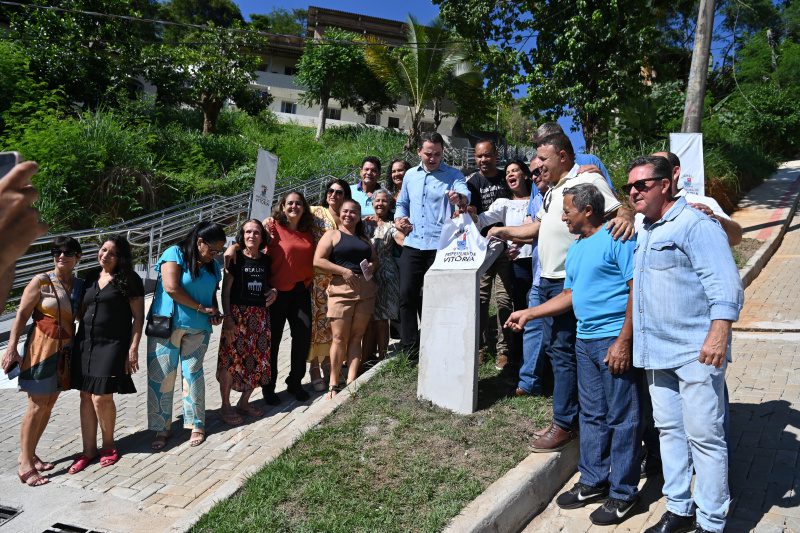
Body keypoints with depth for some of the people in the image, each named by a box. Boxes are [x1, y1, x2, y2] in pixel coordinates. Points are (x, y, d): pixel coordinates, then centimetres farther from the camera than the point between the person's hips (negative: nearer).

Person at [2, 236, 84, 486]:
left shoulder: (79, 285, 6)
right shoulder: (41, 282, -8)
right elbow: (21, 315, -9)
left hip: (65, 350, 6)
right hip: (42, 348, -6)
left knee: (49, 405, 12)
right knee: (37, 407, -4)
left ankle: (29, 454, 26)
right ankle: (25, 464, 5)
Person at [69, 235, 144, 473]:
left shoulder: (129, 281, -4)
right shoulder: (90, 278, 13)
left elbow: (138, 317, -5)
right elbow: (83, 310, 20)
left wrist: (133, 349, -11)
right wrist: (77, 341, 16)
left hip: (112, 345, -5)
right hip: (85, 343, 5)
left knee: (102, 397, -7)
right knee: (86, 396, 7)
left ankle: (108, 445, 16)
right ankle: (89, 449, 18)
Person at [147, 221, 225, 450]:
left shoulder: (213, 266, 11)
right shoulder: (175, 254, -8)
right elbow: (171, 288, -18)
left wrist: (215, 313, 0)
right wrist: (202, 308, -13)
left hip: (198, 329, 4)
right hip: (166, 326, -4)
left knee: (193, 374, 4)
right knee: (161, 377, 0)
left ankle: (197, 425, 15)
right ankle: (162, 428, 12)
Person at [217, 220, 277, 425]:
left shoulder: (266, 260, 9)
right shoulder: (236, 258, -3)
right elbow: (226, 290, -4)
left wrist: (273, 291, -1)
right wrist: (227, 316, -11)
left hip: (260, 315, 5)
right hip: (237, 314, -5)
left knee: (257, 359, 7)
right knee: (231, 359, -4)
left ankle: (244, 402, 25)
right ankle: (226, 406, 10)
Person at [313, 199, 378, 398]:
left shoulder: (363, 239, 22)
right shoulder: (332, 235, 6)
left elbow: (375, 259, 27)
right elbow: (318, 261, -5)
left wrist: (371, 266, 2)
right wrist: (344, 271, -13)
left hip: (365, 290, 5)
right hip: (341, 289, -5)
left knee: (356, 338, 3)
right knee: (339, 338, -5)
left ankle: (351, 382, 5)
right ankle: (333, 384, 3)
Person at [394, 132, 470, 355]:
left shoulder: (452, 175, 0)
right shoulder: (410, 175, 14)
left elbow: (465, 195, -20)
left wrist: (459, 198, -44)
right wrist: (399, 218, 4)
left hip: (439, 246, -4)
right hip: (412, 244, 4)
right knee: (407, 295, 0)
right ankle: (411, 347, 11)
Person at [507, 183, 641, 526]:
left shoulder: (617, 238, -11)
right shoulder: (575, 249, 16)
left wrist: (623, 341, -20)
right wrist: (528, 314, 16)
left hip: (614, 339, -8)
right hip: (585, 340, 8)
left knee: (621, 418, 2)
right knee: (592, 415, 16)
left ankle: (623, 492, 15)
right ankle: (593, 481, 29)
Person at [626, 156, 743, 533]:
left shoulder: (695, 224, -11)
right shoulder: (644, 232, 15)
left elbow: (725, 284, -19)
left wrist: (719, 334, -27)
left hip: (697, 352, -8)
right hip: (657, 351, 8)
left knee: (704, 437, 0)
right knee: (669, 431, 15)